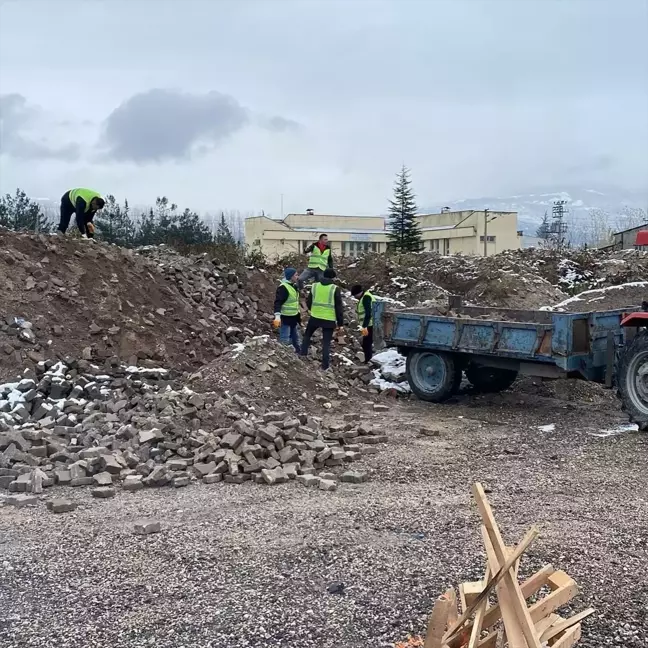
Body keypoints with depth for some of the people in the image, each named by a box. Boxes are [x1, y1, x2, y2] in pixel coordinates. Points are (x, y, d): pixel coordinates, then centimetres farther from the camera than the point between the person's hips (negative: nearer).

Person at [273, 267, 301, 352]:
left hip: (293, 317, 10)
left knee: (295, 338, 21)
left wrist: (298, 315, 26)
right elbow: (278, 302, -28)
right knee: (285, 340, -7)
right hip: (285, 318, -10)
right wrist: (277, 316, -38)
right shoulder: (283, 287, -20)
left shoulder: (293, 286, 10)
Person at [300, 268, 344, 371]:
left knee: (307, 335, 26)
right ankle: (325, 365, 7)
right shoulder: (335, 289, -9)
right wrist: (340, 323, 1)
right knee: (326, 342, 7)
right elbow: (339, 307, -7)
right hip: (329, 320, -2)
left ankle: (303, 354, 22)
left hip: (315, 317, 2)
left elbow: (308, 302, 11)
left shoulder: (315, 286, 1)